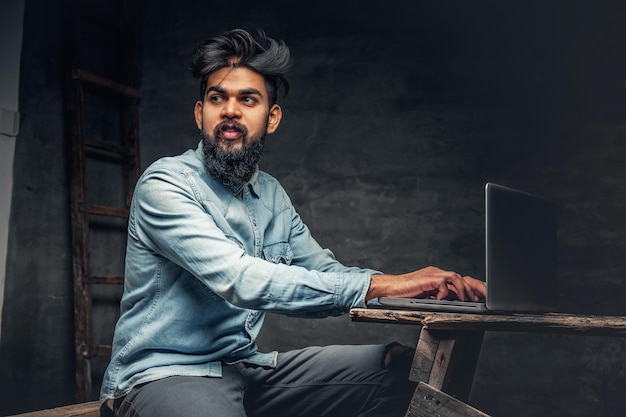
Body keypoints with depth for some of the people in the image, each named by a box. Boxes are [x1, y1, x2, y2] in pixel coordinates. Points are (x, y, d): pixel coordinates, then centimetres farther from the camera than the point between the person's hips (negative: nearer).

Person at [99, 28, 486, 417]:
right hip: (162, 374, -7)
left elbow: (327, 272, 10)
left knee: (403, 367, -5)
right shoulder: (164, 184, -14)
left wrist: (422, 286, -10)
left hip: (247, 368, 7)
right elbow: (240, 280, -27)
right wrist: (380, 284, -29)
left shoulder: (273, 195, 11)